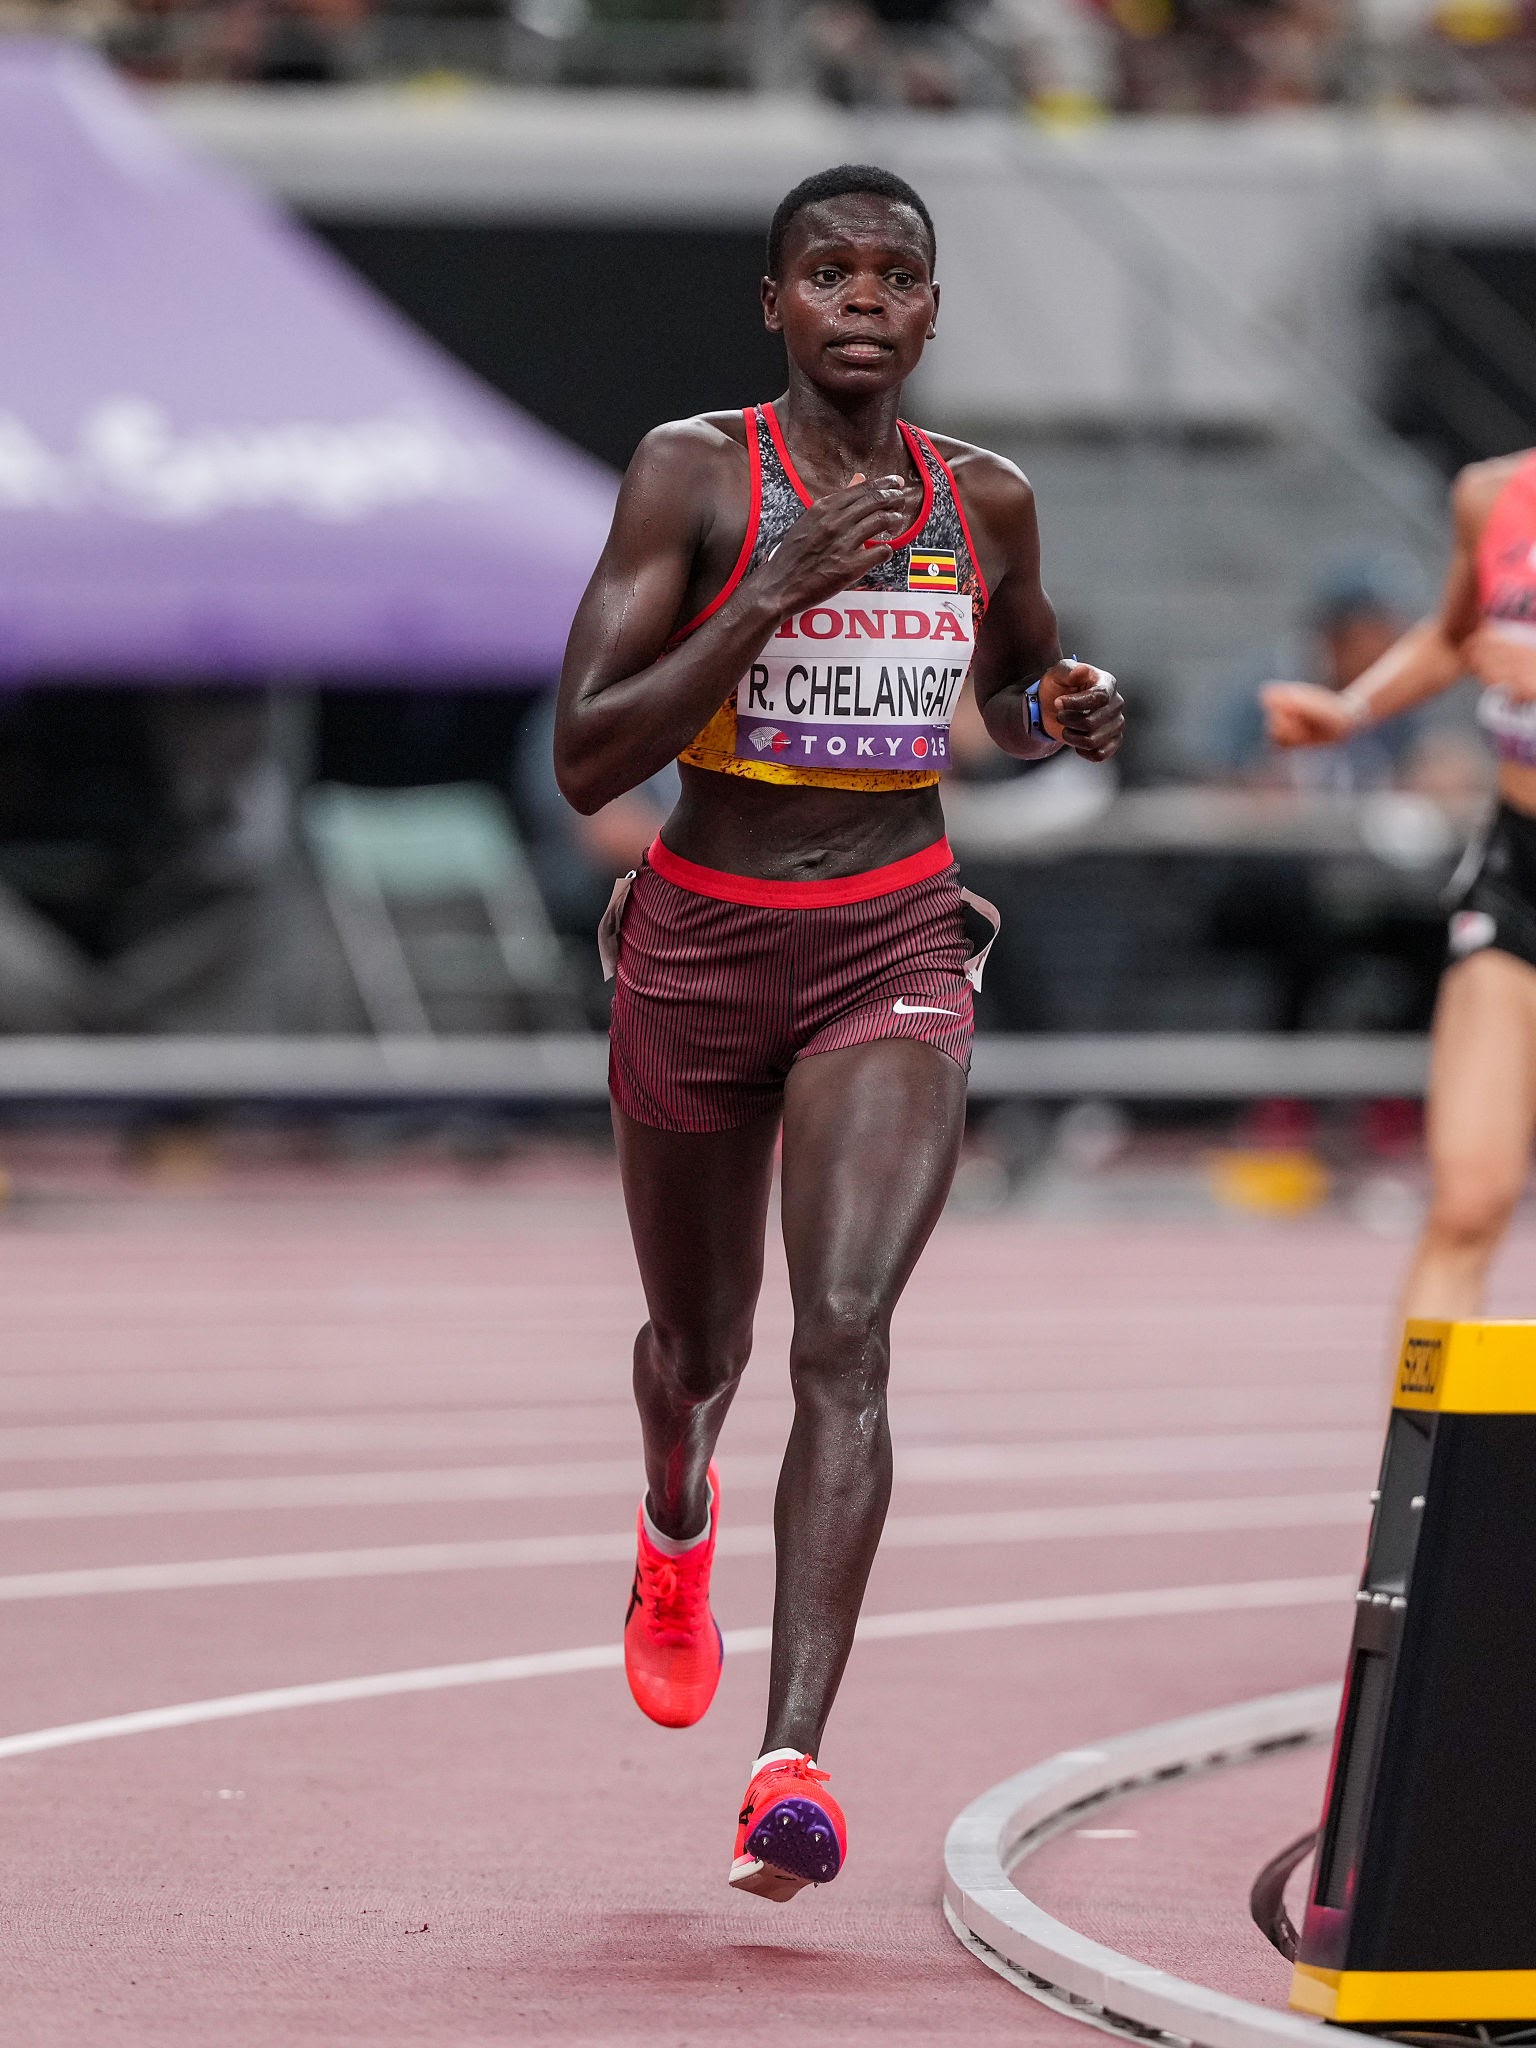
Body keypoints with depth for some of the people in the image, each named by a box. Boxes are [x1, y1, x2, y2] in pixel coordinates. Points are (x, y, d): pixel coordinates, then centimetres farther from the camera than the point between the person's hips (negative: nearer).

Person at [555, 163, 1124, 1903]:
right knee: (699, 1342, 20)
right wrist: (772, 595, -27)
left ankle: (792, 1766, -27)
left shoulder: (983, 503, 2)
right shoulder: (690, 475, -10)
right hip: (703, 943, 0)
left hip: (895, 950, 0)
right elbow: (584, 761, -18)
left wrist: (1069, 714, -2)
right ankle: (678, 1524, 58)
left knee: (844, 1338, -20)